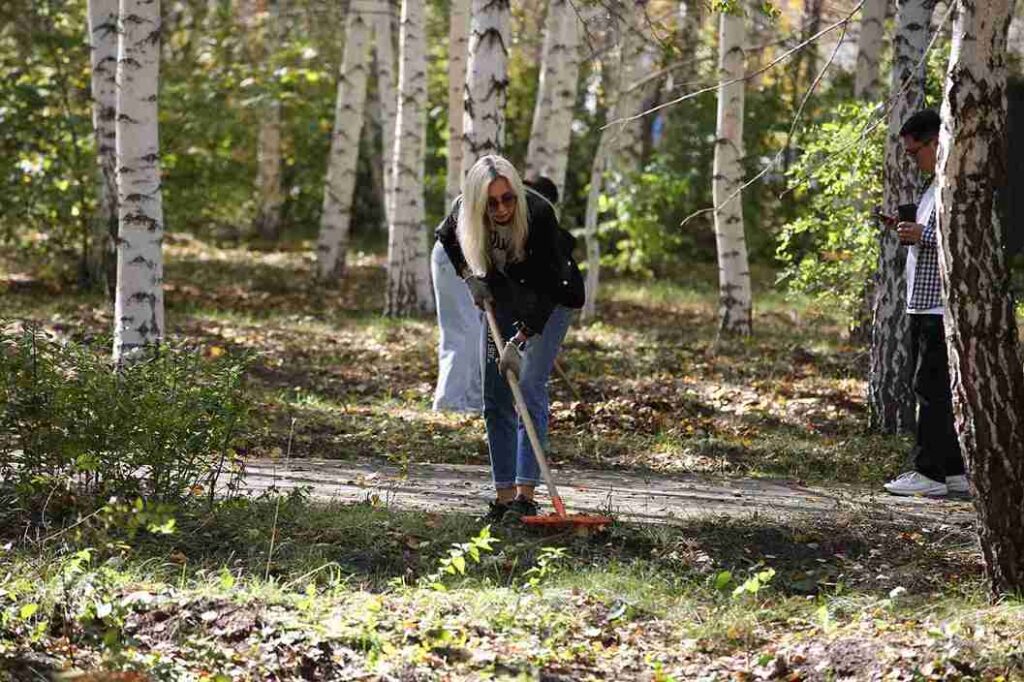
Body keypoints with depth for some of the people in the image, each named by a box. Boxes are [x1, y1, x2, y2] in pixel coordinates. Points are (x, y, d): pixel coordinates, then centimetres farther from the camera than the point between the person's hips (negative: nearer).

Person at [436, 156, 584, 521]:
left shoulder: (539, 214, -35)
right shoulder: (465, 212, -22)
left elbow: (546, 289, -35)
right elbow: (446, 238, 4)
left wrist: (518, 341, -40)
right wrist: (470, 278, -8)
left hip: (551, 295, -5)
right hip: (503, 294, 5)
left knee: (530, 388, -17)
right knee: (495, 397, 0)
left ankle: (525, 495, -20)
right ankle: (504, 496, 3)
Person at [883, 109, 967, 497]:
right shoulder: (935, 185, 19)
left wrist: (923, 236, -18)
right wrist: (909, 230, 14)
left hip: (944, 306, -11)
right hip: (926, 305, 11)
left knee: (932, 388, -9)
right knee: (936, 389, 12)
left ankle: (930, 473, -7)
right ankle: (954, 470, 16)